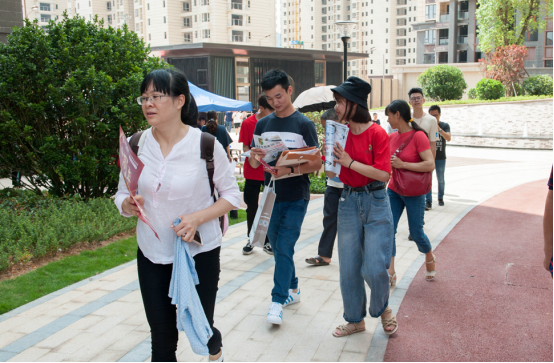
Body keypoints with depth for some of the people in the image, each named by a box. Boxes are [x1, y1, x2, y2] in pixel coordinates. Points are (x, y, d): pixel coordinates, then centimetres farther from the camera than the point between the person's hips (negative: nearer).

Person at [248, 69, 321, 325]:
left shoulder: (304, 124, -6)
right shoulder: (262, 125, 7)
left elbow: (316, 163, -9)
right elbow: (253, 164, 8)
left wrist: (290, 170, -25)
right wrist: (255, 156, -15)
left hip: (296, 198, -5)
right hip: (271, 195, 5)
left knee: (284, 247, -8)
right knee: (278, 247, 13)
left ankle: (278, 300, 0)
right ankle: (293, 289, 30)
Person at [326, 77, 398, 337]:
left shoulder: (377, 133, -11)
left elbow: (383, 174, -18)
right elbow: (332, 175, 6)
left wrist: (349, 162, -20)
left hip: (375, 202, -5)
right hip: (348, 201, 5)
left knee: (374, 268, -6)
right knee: (348, 268, 9)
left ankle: (383, 309, 25)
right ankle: (355, 319, 27)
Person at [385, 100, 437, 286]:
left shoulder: (418, 136, -16)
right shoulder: (392, 137, 3)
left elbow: (430, 165, -23)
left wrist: (403, 164, -24)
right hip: (394, 191, 5)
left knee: (416, 233, 6)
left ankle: (429, 258, 37)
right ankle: (390, 273, 4)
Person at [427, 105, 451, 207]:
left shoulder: (445, 125, -1)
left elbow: (448, 138, -18)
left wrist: (439, 129, -31)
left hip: (440, 158, 0)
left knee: (440, 179, 10)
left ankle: (441, 198, 27)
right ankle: (428, 200, 0)